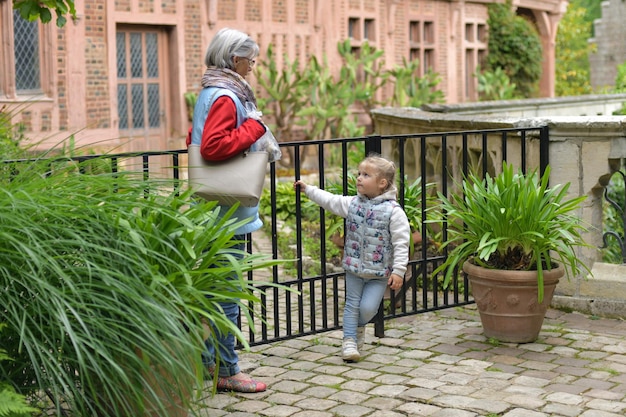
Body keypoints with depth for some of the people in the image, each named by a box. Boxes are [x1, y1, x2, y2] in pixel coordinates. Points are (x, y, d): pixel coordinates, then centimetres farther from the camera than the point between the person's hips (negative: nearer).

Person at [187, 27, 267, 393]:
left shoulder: (210, 94, 15)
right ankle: (227, 371, 3)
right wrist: (254, 127, -18)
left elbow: (197, 142, 22)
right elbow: (214, 146, -27)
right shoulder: (225, 98, -16)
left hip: (213, 208, 11)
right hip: (228, 211, -11)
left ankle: (209, 359, 28)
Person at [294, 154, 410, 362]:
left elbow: (401, 243, -13)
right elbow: (330, 200, 13)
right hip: (353, 267, 4)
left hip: (379, 272, -4)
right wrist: (307, 189, 11)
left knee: (368, 307, -6)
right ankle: (350, 340, 17)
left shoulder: (393, 211, -13)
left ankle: (359, 326, 26)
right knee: (352, 304, 7)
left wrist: (398, 271, -16)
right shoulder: (352, 203, 2)